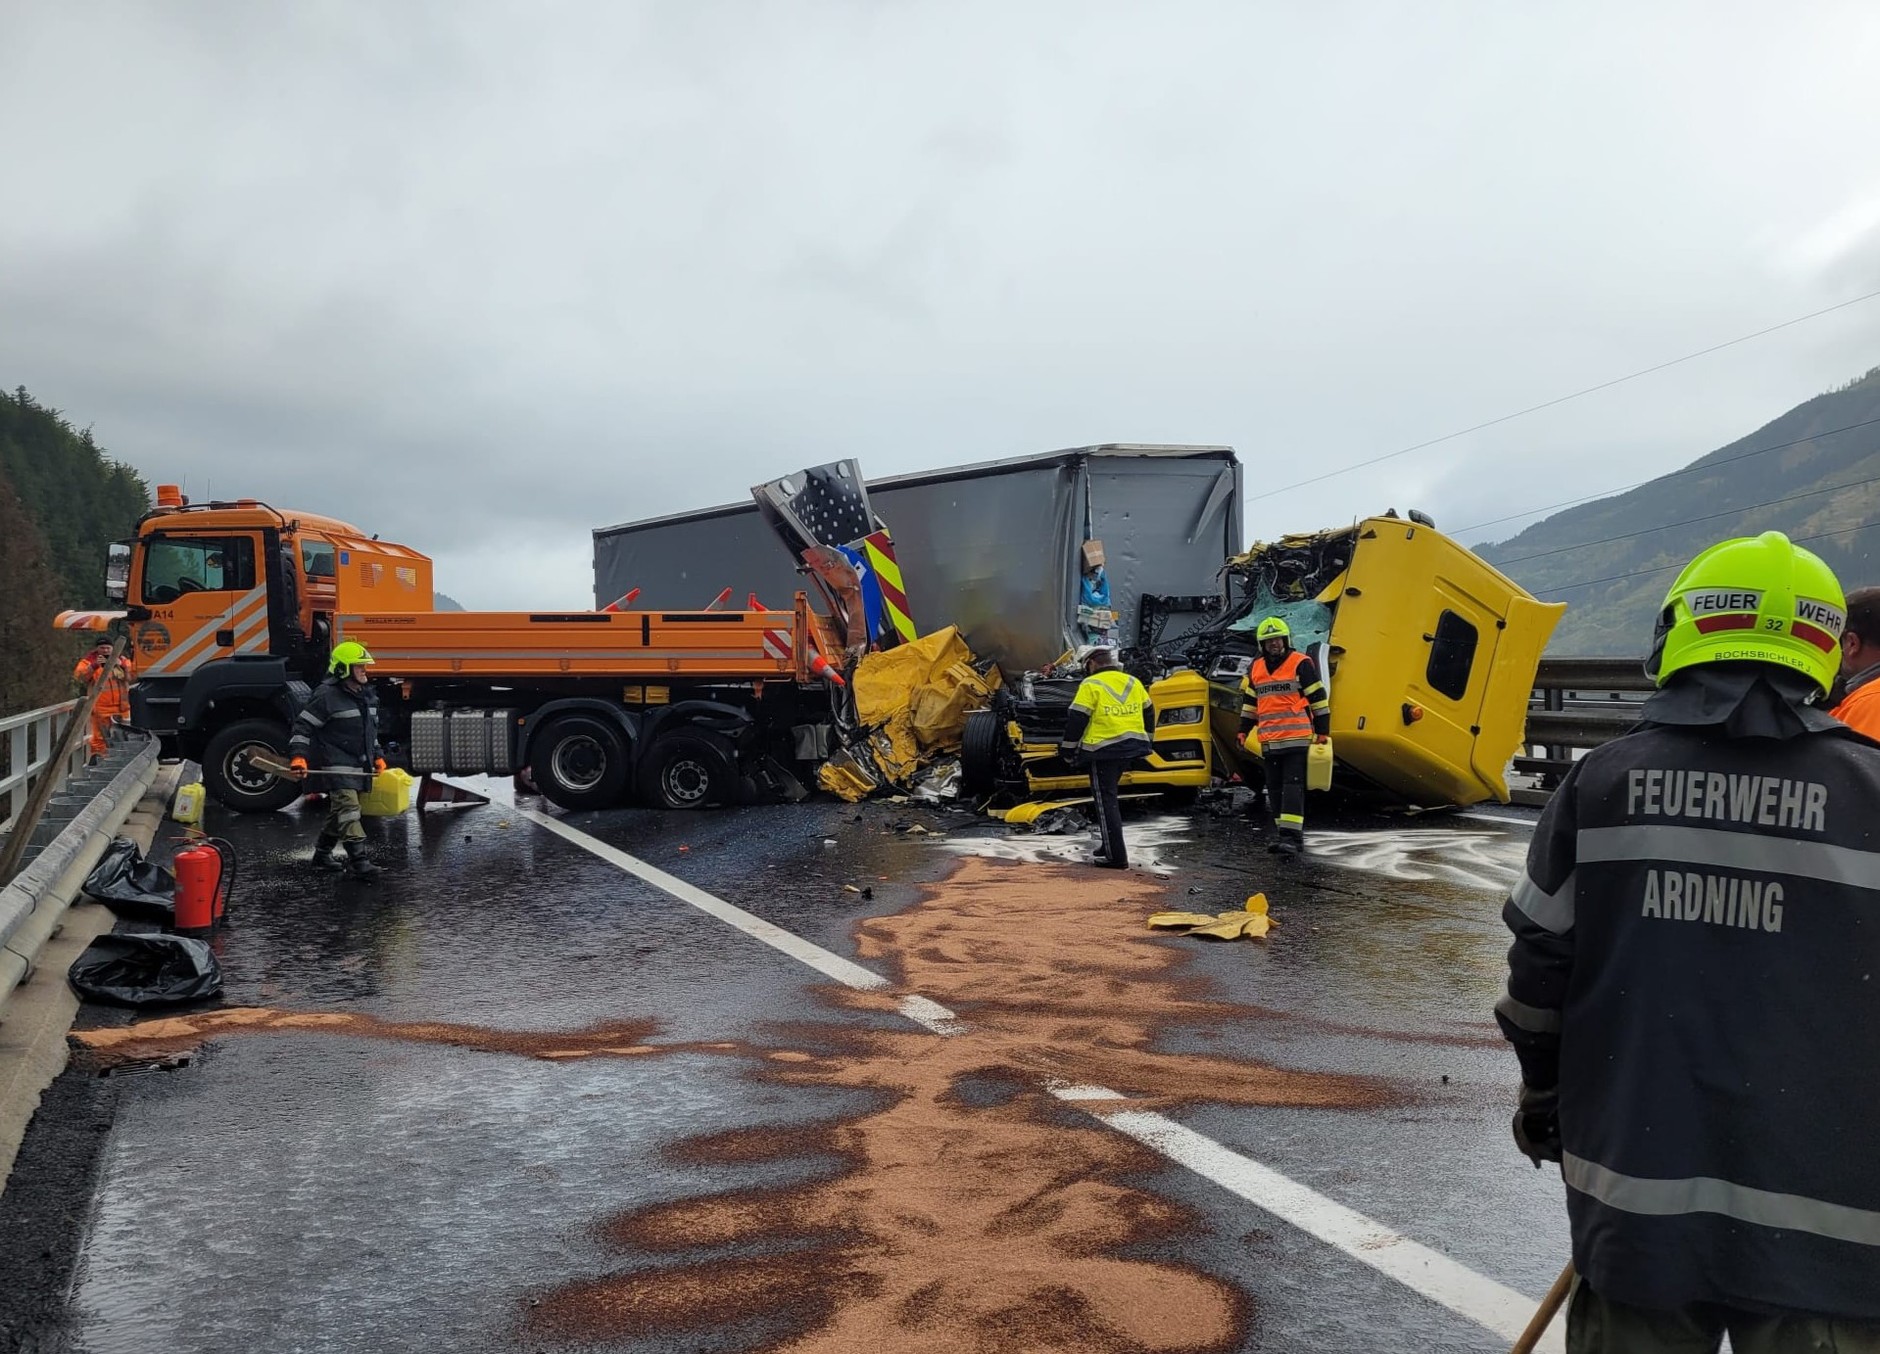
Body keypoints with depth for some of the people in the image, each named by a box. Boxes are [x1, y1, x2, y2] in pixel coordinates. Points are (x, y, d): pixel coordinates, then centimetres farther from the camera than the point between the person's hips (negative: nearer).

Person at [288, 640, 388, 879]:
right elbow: (303, 725, -12)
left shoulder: (368, 696, 13)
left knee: (338, 813, 18)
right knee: (348, 811, -16)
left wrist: (377, 757, 23)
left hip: (361, 765, 8)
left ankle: (322, 853, 33)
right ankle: (359, 861, -21)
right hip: (337, 765, -8)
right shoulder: (327, 696, -12)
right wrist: (298, 756, -22)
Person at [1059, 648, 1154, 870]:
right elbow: (1148, 715, 19)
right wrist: (1143, 739, 32)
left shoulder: (1091, 685, -9)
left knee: (1105, 800, -2)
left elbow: (1076, 720, -10)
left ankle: (1116, 856, -4)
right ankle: (1111, 844, 28)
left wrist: (1068, 750, -2)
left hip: (1103, 750, -7)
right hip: (1131, 747, 7)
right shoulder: (1134, 683, 11)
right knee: (1110, 795, 22)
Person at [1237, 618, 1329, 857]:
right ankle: (1284, 832, 17)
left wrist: (1323, 732, -3)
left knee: (1293, 786, -11)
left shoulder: (1301, 664, -3)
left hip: (1296, 738, -6)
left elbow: (1318, 699, -1)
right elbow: (1249, 701, 23)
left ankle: (1291, 835, -15)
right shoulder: (1255, 668, 14)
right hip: (1268, 741, 6)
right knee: (1275, 788, 9)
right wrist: (1244, 731, 19)